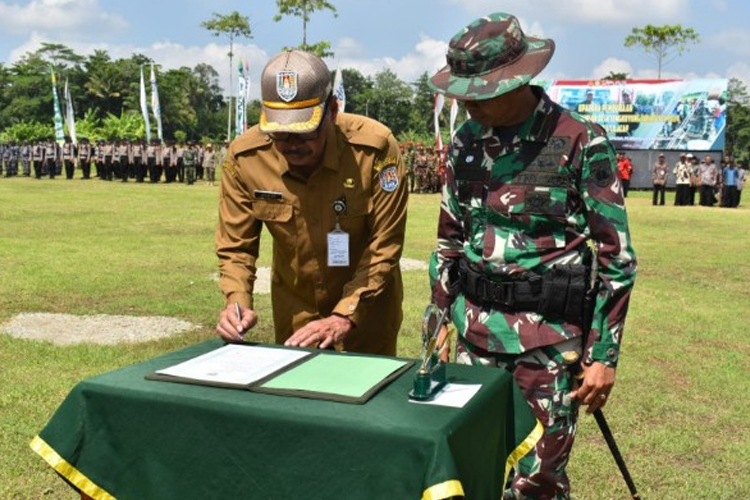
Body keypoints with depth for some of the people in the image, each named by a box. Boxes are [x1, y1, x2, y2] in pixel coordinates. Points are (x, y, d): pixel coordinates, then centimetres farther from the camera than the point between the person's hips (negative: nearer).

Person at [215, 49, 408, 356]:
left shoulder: (375, 147, -24)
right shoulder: (244, 157, -17)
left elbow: (384, 246, -19)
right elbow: (235, 246, -7)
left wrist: (344, 317, -24)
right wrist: (238, 302, -23)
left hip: (366, 308, -2)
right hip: (293, 308, 2)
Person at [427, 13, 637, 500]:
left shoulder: (582, 142, -11)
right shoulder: (467, 141, 4)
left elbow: (617, 257, -7)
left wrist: (604, 353, -8)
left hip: (548, 336, -4)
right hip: (475, 329, 5)